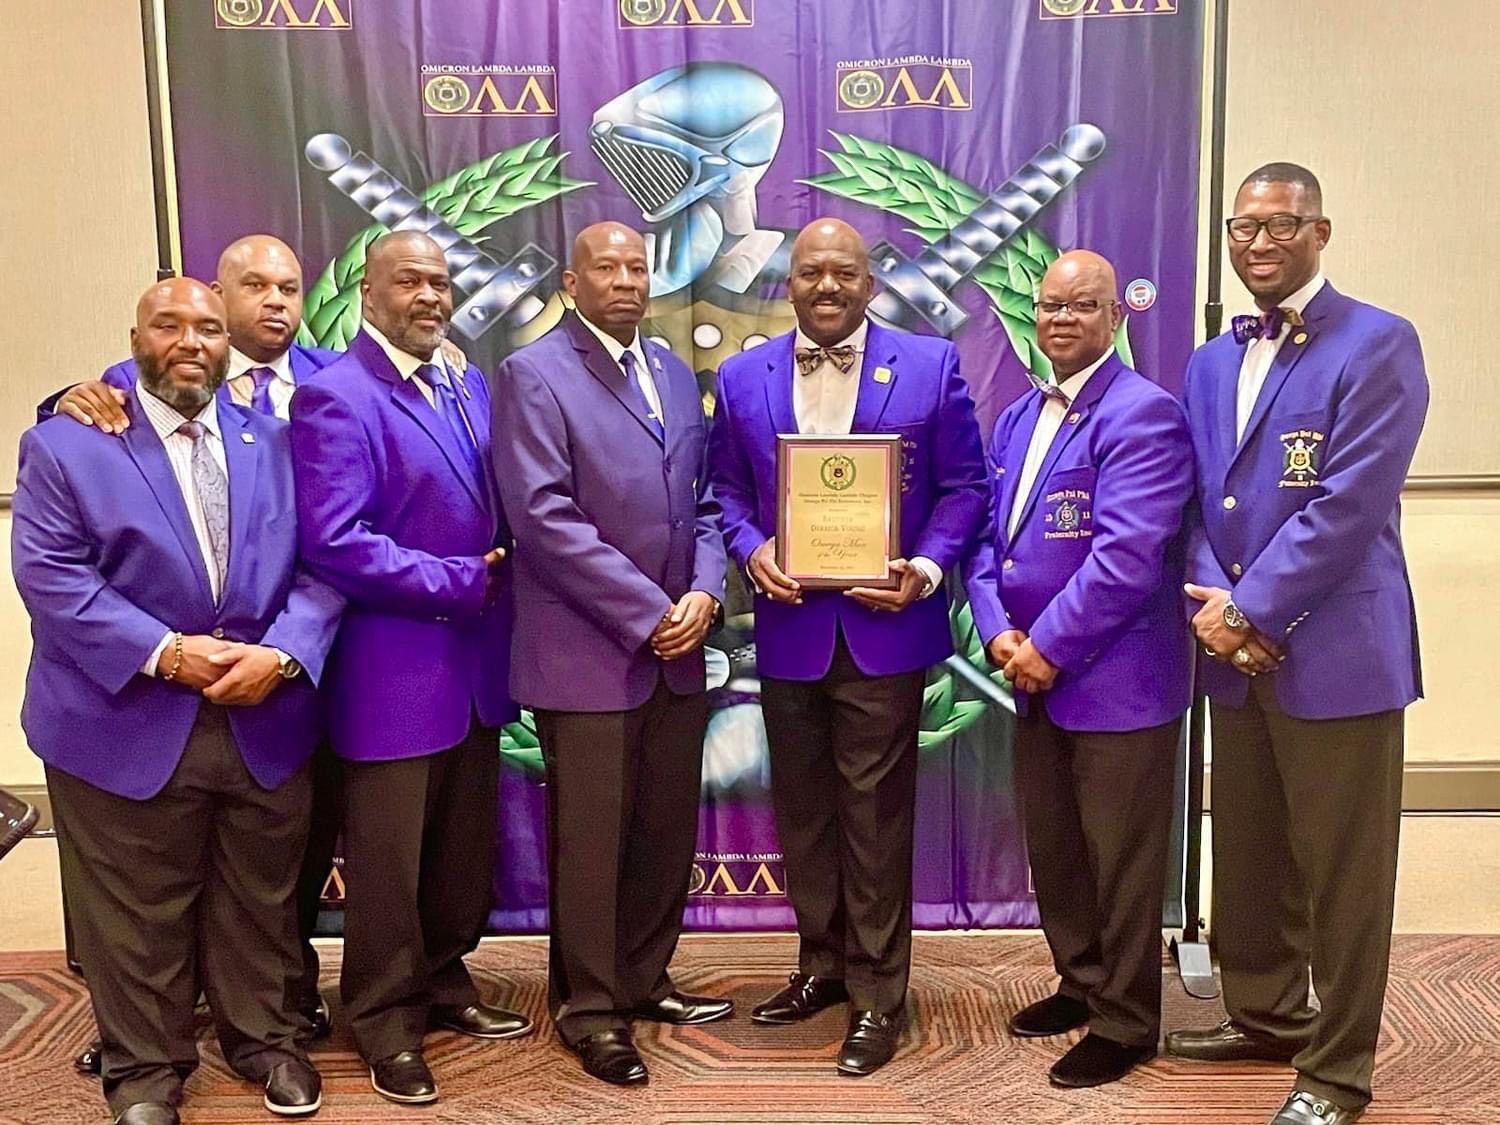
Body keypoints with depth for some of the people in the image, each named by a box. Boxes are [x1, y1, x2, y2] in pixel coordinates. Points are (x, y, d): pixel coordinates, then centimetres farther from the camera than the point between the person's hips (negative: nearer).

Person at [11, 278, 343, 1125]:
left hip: (266, 722, 3)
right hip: (126, 726, -2)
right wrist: (163, 652, -19)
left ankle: (266, 1041, 36)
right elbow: (50, 576, -10)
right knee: (137, 919, 10)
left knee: (260, 905, 16)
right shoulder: (66, 444, 0)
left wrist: (282, 654, -15)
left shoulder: (277, 443, 8)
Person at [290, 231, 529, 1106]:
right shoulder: (335, 397, -13)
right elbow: (335, 543, -22)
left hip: (474, 660, 7)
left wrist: (499, 578, -2)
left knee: (466, 845, 18)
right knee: (388, 857, 8)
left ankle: (444, 981, 37)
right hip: (393, 670, -7)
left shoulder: (469, 388, 11)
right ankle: (386, 1017, 26)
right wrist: (458, 581, -17)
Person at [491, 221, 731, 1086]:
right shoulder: (534, 374, -7)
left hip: (678, 649, 6)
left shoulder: (674, 372, 14)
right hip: (588, 652, -6)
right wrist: (646, 613, -16)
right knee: (591, 839, 5)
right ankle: (589, 1007, 21)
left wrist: (705, 593, -5)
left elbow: (704, 499, 13)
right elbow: (545, 517, -16)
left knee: (669, 830, 14)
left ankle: (644, 980, 32)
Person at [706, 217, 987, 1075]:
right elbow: (725, 489, 8)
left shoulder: (931, 365, -1)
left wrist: (924, 571, -16)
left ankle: (878, 995, 17)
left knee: (875, 814, 4)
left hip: (883, 627, -3)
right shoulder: (742, 377, 6)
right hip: (790, 627, 3)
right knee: (802, 809, 14)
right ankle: (823, 963, 33)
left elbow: (964, 486, -2)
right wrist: (750, 550, -11)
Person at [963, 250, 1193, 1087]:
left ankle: (1126, 1023, 23)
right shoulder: (1017, 418, 13)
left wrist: (1049, 648, -18)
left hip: (1117, 679, -8)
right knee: (1051, 848, 19)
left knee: (1120, 861, 6)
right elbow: (990, 534, 10)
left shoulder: (1142, 413, -14)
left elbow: (1125, 555, -22)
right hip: (1035, 676, 8)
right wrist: (1000, 632, -6)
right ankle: (1082, 984, 38)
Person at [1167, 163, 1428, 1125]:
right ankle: (1266, 1015, 36)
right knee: (1248, 856, 17)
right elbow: (1199, 503, 10)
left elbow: (1348, 505, -17)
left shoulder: (1378, 344, -8)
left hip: (1336, 652, -6)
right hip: (1238, 649, 7)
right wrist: (1213, 603, -7)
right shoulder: (1212, 362, 14)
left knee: (1339, 869, 3)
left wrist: (1249, 609, -16)